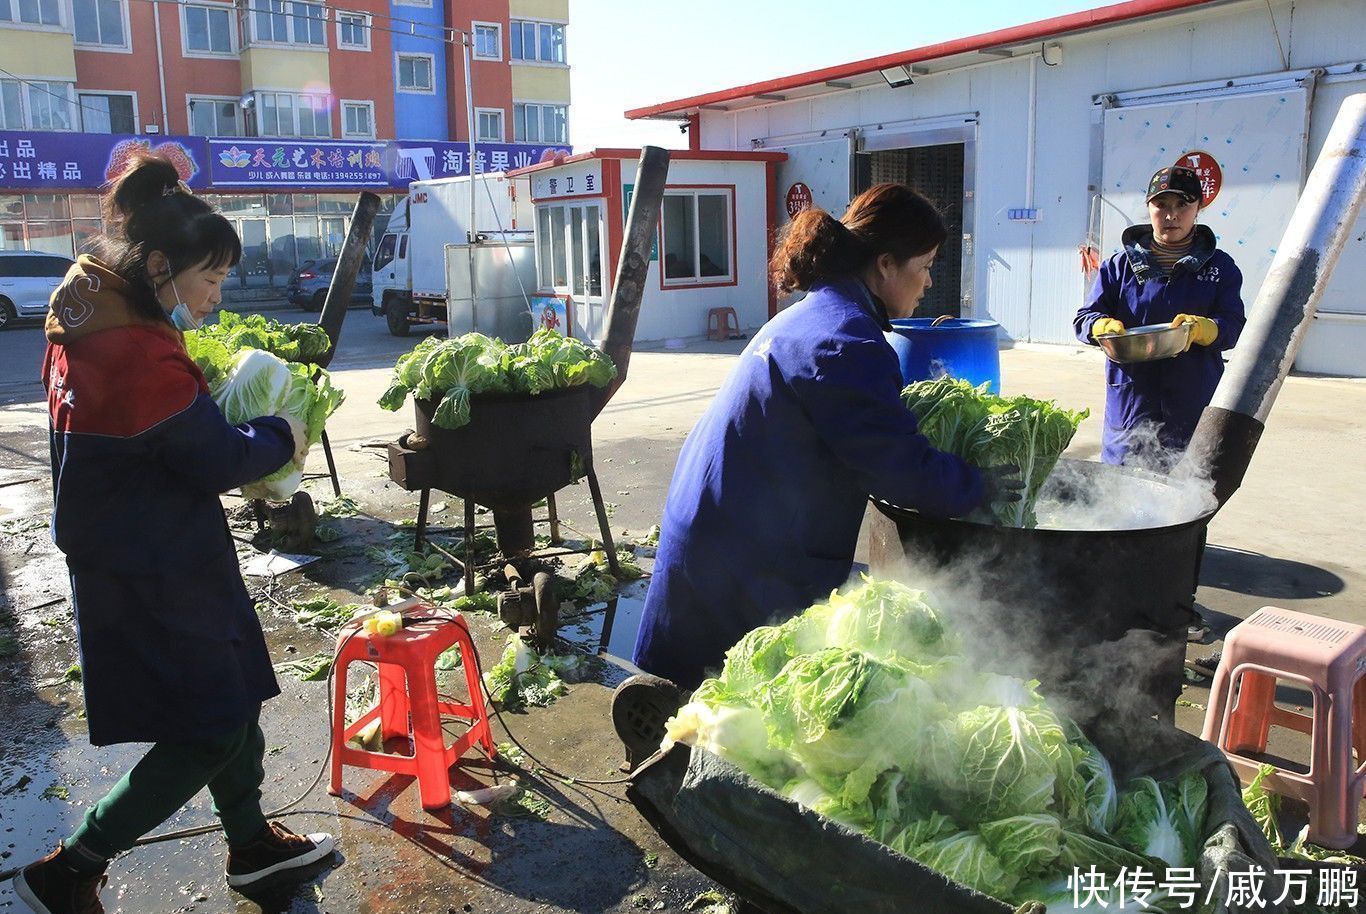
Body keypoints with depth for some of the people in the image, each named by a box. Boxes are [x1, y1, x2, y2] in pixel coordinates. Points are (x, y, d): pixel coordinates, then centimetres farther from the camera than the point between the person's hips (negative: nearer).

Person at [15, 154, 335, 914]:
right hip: (150, 572, -10)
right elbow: (221, 460, -19)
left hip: (149, 556, 10)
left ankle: (252, 843, 36)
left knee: (234, 694, 19)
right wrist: (283, 437, -3)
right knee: (208, 730, 3)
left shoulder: (89, 322, 4)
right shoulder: (139, 353, -27)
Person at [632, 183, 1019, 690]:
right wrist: (985, 484, -3)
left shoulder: (816, 312, 12)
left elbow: (874, 426, 21)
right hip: (747, 567, -10)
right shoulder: (849, 343, -21)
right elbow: (902, 470, -21)